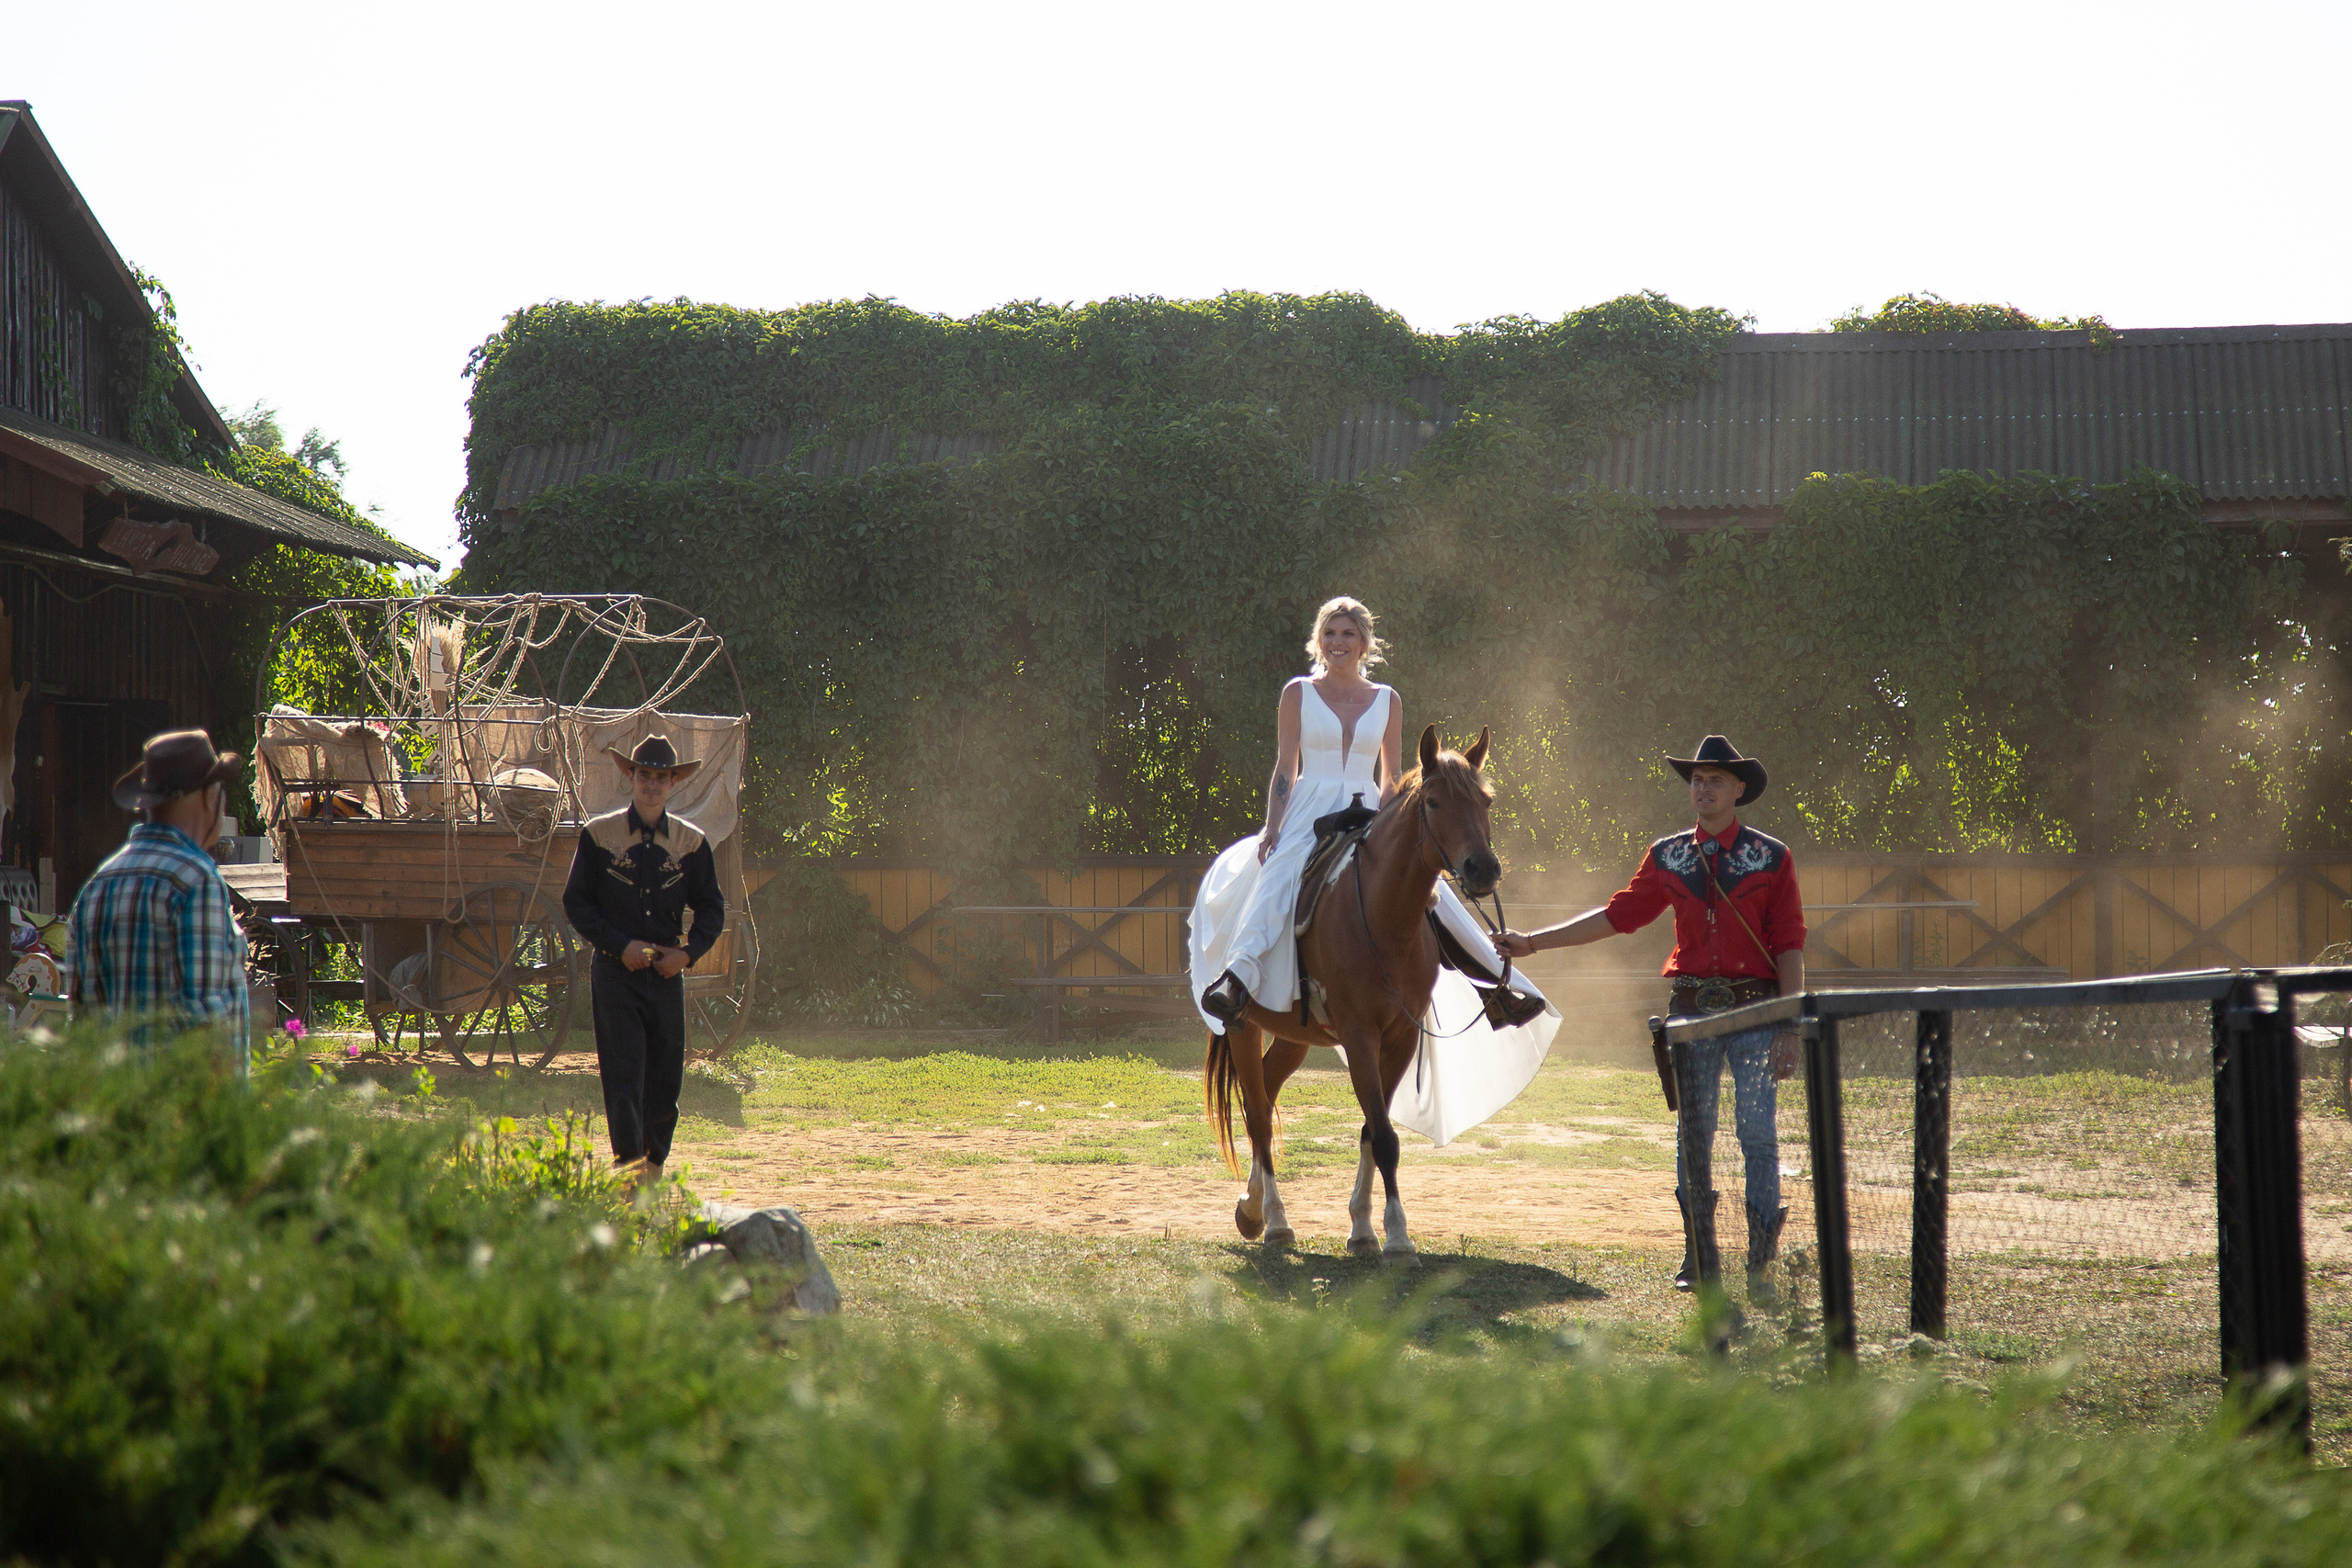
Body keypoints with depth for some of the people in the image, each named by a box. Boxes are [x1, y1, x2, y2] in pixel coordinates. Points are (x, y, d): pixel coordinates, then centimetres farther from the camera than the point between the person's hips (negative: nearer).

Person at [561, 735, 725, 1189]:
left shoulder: (691, 841, 7)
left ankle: (654, 1166, 18)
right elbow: (576, 901, 1)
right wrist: (621, 946, -10)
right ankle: (628, 1164, -9)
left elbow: (712, 908, 11)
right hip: (615, 969, -2)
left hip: (667, 970, 2)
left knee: (666, 1075, 5)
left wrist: (688, 952, -6)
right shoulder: (599, 834, 1)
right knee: (623, 1071, -9)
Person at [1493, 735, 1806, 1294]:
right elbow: (1617, 915, 14)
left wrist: (1789, 1029, -8)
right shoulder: (1667, 856, 10)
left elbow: (1789, 947, -1)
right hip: (1692, 1011, 3)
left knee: (1757, 1133, -5)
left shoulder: (1771, 858, 1)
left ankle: (1762, 1263, 1)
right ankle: (1697, 1258, 12)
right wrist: (1532, 942, 9)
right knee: (1692, 1133, 4)